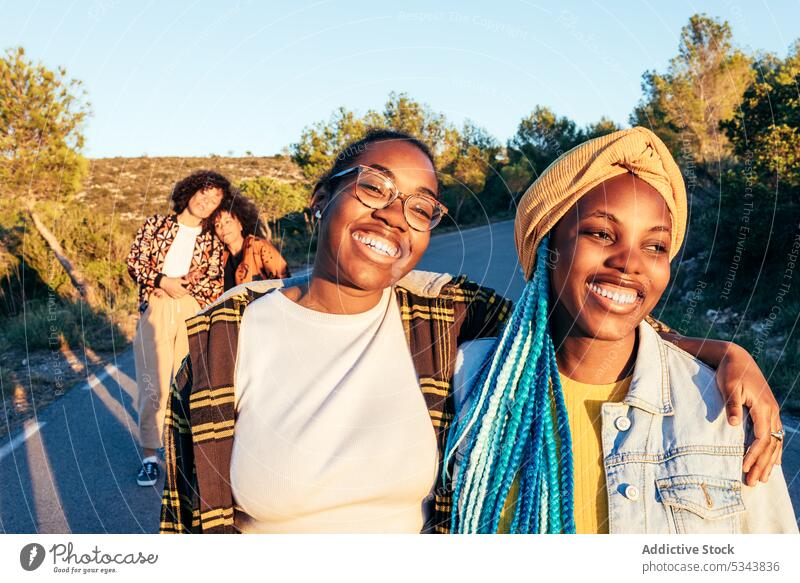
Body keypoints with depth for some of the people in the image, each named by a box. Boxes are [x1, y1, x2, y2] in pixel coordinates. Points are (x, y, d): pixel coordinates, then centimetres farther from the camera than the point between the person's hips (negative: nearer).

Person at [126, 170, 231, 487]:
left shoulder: (211, 240, 11)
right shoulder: (156, 224, 10)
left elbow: (215, 283, 3)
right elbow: (134, 261, 4)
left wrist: (182, 285, -12)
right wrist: (162, 281, -11)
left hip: (193, 310, 1)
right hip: (155, 308, -1)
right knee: (153, 381, -4)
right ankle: (150, 454, 4)